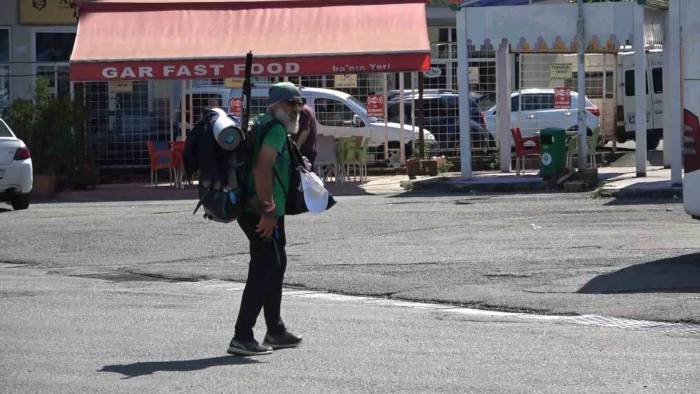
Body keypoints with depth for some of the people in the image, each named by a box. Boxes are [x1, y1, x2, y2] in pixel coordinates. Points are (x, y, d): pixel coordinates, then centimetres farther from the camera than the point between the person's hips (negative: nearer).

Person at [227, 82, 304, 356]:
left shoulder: (263, 126, 18)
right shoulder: (275, 128, -14)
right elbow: (262, 169, -26)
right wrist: (268, 211, -26)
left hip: (255, 210, 11)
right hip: (264, 213, -11)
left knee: (276, 264, 20)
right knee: (264, 270, -10)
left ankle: (275, 331, 30)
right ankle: (242, 337, -12)